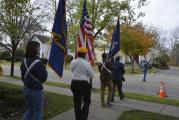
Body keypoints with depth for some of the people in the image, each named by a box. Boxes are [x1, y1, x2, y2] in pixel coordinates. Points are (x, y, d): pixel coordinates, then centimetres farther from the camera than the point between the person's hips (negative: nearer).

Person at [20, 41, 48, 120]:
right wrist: (44, 69, -2)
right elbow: (43, 78, -17)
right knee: (37, 112, 10)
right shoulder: (38, 63, -22)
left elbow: (23, 76, 11)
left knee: (30, 110, 23)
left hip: (26, 89, 7)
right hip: (36, 91, -7)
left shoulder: (24, 61, 2)